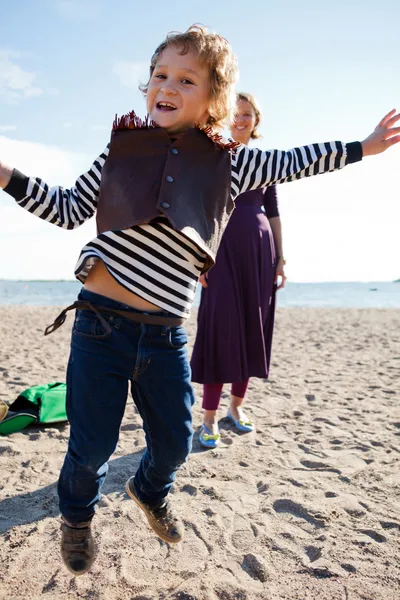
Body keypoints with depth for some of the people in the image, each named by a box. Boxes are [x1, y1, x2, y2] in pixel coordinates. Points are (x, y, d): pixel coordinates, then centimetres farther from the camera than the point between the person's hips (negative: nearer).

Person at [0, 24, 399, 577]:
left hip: (165, 336, 2)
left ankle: (150, 491, 52)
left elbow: (293, 162, 15)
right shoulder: (123, 145, 4)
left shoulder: (228, 163, 4)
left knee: (174, 440, 15)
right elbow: (69, 209, 9)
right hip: (101, 324, -1)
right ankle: (77, 513, 44)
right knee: (92, 443, 9)